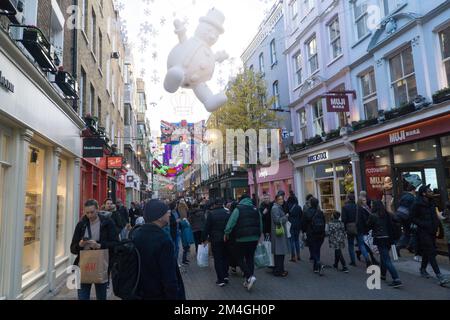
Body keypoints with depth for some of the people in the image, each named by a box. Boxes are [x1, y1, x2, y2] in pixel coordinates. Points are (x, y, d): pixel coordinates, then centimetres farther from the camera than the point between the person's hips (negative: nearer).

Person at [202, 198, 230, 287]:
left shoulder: (211, 214, -9)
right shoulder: (228, 213, -1)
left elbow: (207, 228, -7)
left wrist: (204, 238, 3)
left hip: (215, 240, -3)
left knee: (217, 259, 4)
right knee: (225, 257, 18)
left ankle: (221, 280, 5)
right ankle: (226, 275, 20)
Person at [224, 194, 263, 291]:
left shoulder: (238, 209, -5)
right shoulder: (255, 209, 12)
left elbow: (231, 222, -12)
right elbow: (260, 225, 13)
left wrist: (226, 233, -3)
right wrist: (258, 235, 20)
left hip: (242, 238, -5)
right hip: (254, 238, 5)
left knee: (240, 259, 5)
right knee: (250, 258, 13)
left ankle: (250, 276, -13)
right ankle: (248, 281, 16)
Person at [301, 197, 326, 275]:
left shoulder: (306, 213, -9)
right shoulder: (320, 213, 3)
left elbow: (303, 224, -4)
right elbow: (324, 223, 10)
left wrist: (304, 232, 12)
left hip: (311, 235, -4)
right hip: (320, 235, 4)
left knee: (313, 251, 1)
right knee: (317, 250, 14)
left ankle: (319, 264, -21)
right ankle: (316, 268, 20)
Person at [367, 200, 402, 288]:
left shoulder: (373, 216, -11)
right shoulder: (388, 215, 6)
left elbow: (368, 226, -1)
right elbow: (392, 226, 7)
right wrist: (392, 239, 12)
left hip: (380, 239, -7)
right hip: (388, 239, 7)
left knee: (387, 260, -6)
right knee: (383, 257, 25)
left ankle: (396, 280, -14)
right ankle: (383, 274, 39)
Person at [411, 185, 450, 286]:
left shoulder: (431, 203, 10)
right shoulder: (417, 204, -12)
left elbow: (434, 216, 21)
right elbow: (413, 218, -11)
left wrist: (435, 226, 5)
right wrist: (424, 224, -20)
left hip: (432, 232, 8)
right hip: (423, 232, -8)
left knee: (427, 252, 17)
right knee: (431, 253, -9)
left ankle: (423, 269, 33)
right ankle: (439, 276, -11)